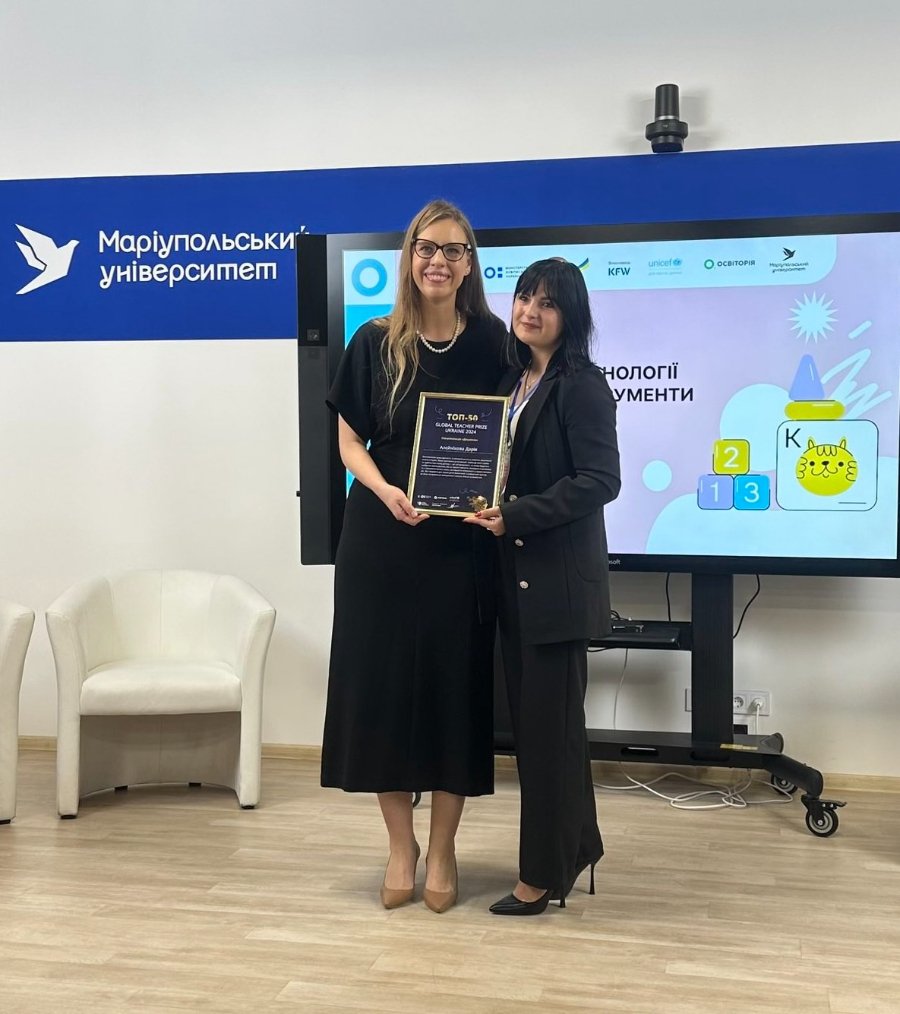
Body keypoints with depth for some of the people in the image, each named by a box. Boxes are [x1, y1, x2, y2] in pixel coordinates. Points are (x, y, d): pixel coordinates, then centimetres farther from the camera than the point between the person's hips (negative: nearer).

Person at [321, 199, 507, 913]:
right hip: (381, 539, 0)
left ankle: (442, 850, 22)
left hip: (463, 542, 0)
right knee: (382, 683, 4)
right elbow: (349, 441, 3)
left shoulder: (490, 342, 3)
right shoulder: (376, 342, 2)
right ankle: (401, 845, 22)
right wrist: (387, 492, -15)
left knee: (456, 687, 5)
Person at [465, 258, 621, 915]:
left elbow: (600, 481, -17)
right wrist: (490, 510, 0)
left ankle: (544, 874, 14)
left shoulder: (582, 386, -10)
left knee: (547, 724, 0)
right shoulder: (514, 380, 15)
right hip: (517, 575, 8)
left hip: (559, 579, -8)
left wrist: (515, 516, -21)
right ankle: (577, 844, 31)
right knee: (534, 718, 15)